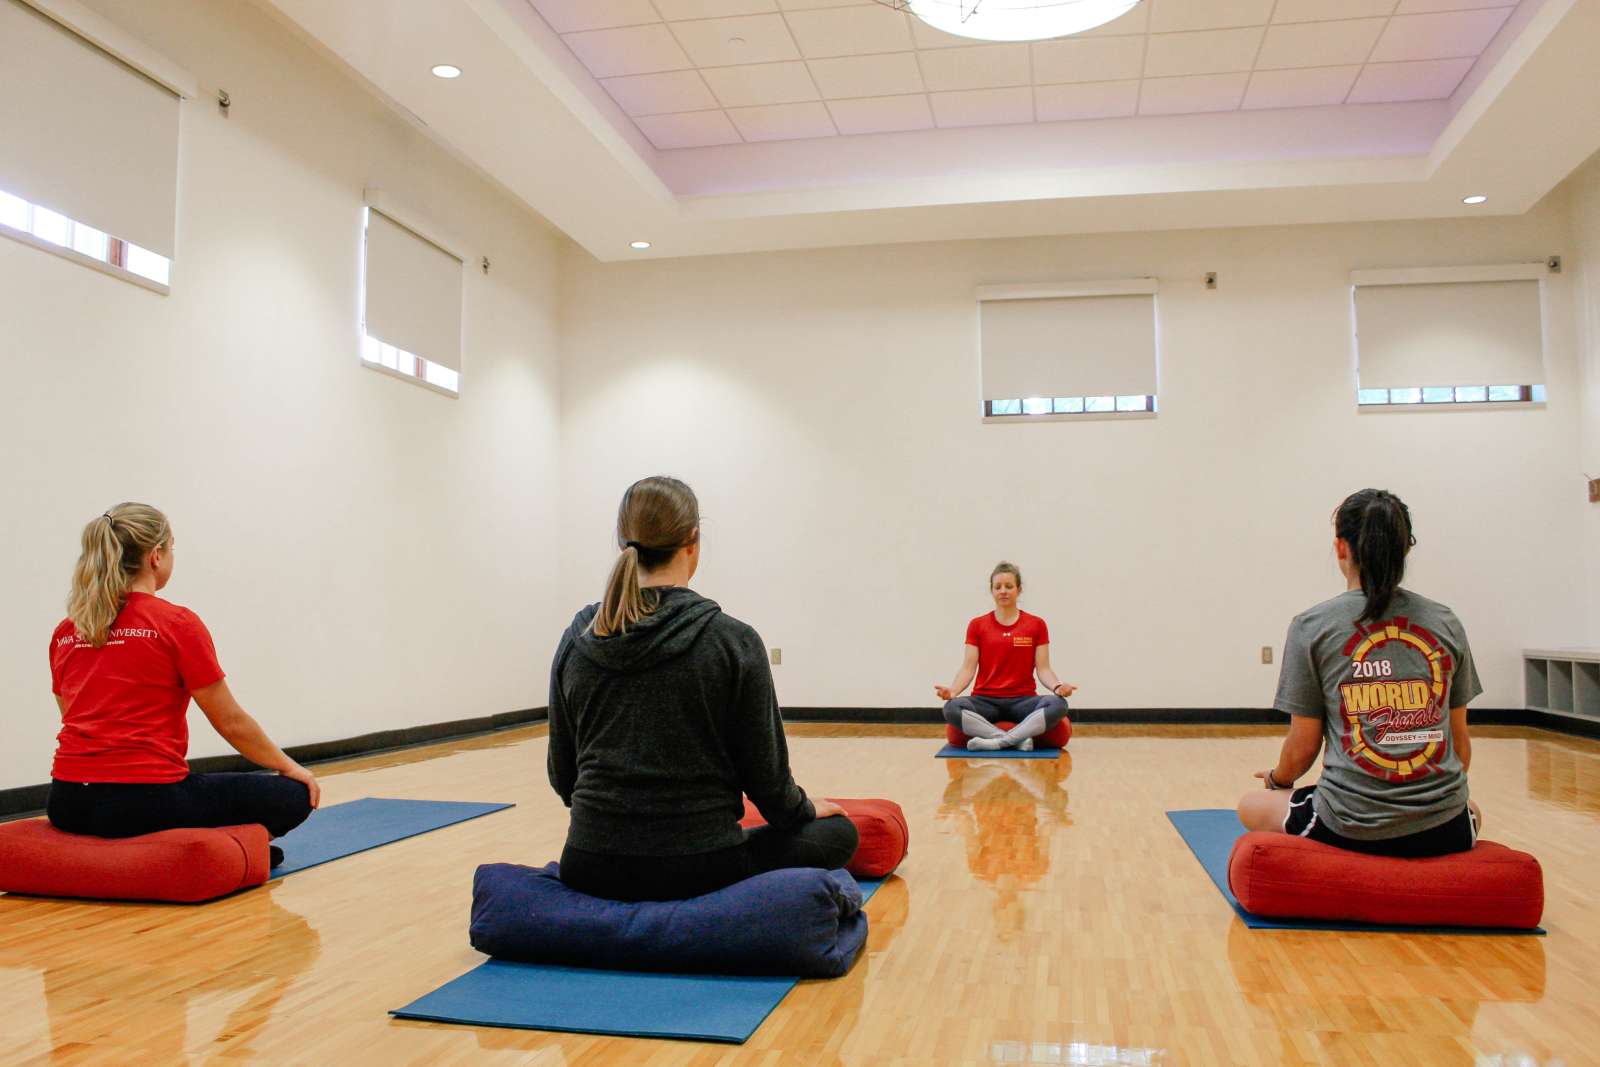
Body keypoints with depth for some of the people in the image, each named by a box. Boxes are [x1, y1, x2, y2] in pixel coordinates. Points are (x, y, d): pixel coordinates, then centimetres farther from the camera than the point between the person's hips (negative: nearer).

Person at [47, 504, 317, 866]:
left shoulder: (64, 633, 9)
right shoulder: (177, 623, -10)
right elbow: (231, 722, -4)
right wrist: (289, 767, 11)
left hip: (70, 802, 6)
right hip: (146, 801, -6)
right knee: (292, 797, 12)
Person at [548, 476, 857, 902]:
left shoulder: (576, 639, 0)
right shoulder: (733, 641, -13)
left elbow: (562, 773, 8)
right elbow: (764, 776, -6)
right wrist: (804, 809, 16)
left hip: (591, 869, 6)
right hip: (699, 872, -5)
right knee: (837, 831, 19)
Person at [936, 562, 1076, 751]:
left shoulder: (1036, 625, 5)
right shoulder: (977, 625, 6)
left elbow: (1043, 669, 2)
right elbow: (968, 668, 1)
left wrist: (1058, 686, -20)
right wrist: (952, 690, -20)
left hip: (1022, 700, 0)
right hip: (986, 700, 0)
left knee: (1058, 705, -32)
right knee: (952, 708, -33)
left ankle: (997, 741, -32)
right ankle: (1019, 739, -32)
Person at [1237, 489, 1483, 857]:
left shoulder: (1311, 626, -5)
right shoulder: (1446, 623, 4)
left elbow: (1302, 748, -1)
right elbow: (1460, 739, 11)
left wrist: (1277, 779, 22)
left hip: (1350, 831, -3)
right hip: (1442, 833, 3)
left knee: (1251, 807, 27)